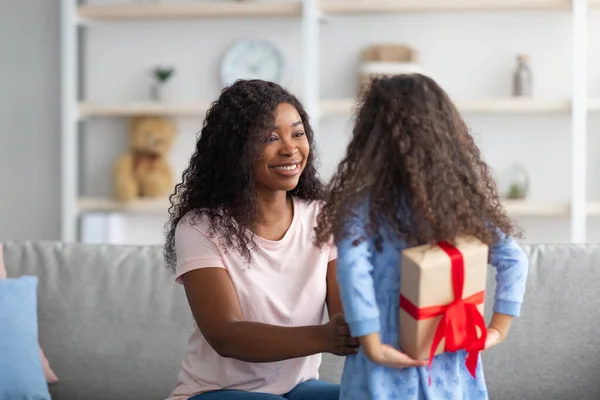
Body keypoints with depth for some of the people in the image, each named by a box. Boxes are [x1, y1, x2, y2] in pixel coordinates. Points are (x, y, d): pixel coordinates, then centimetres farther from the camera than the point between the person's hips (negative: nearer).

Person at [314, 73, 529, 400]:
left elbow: (353, 272, -23)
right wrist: (498, 329, 3)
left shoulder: (367, 201, -11)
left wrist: (372, 346, -19)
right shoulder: (463, 195, 0)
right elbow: (514, 260, 0)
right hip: (451, 358, 4)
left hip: (393, 356, -3)